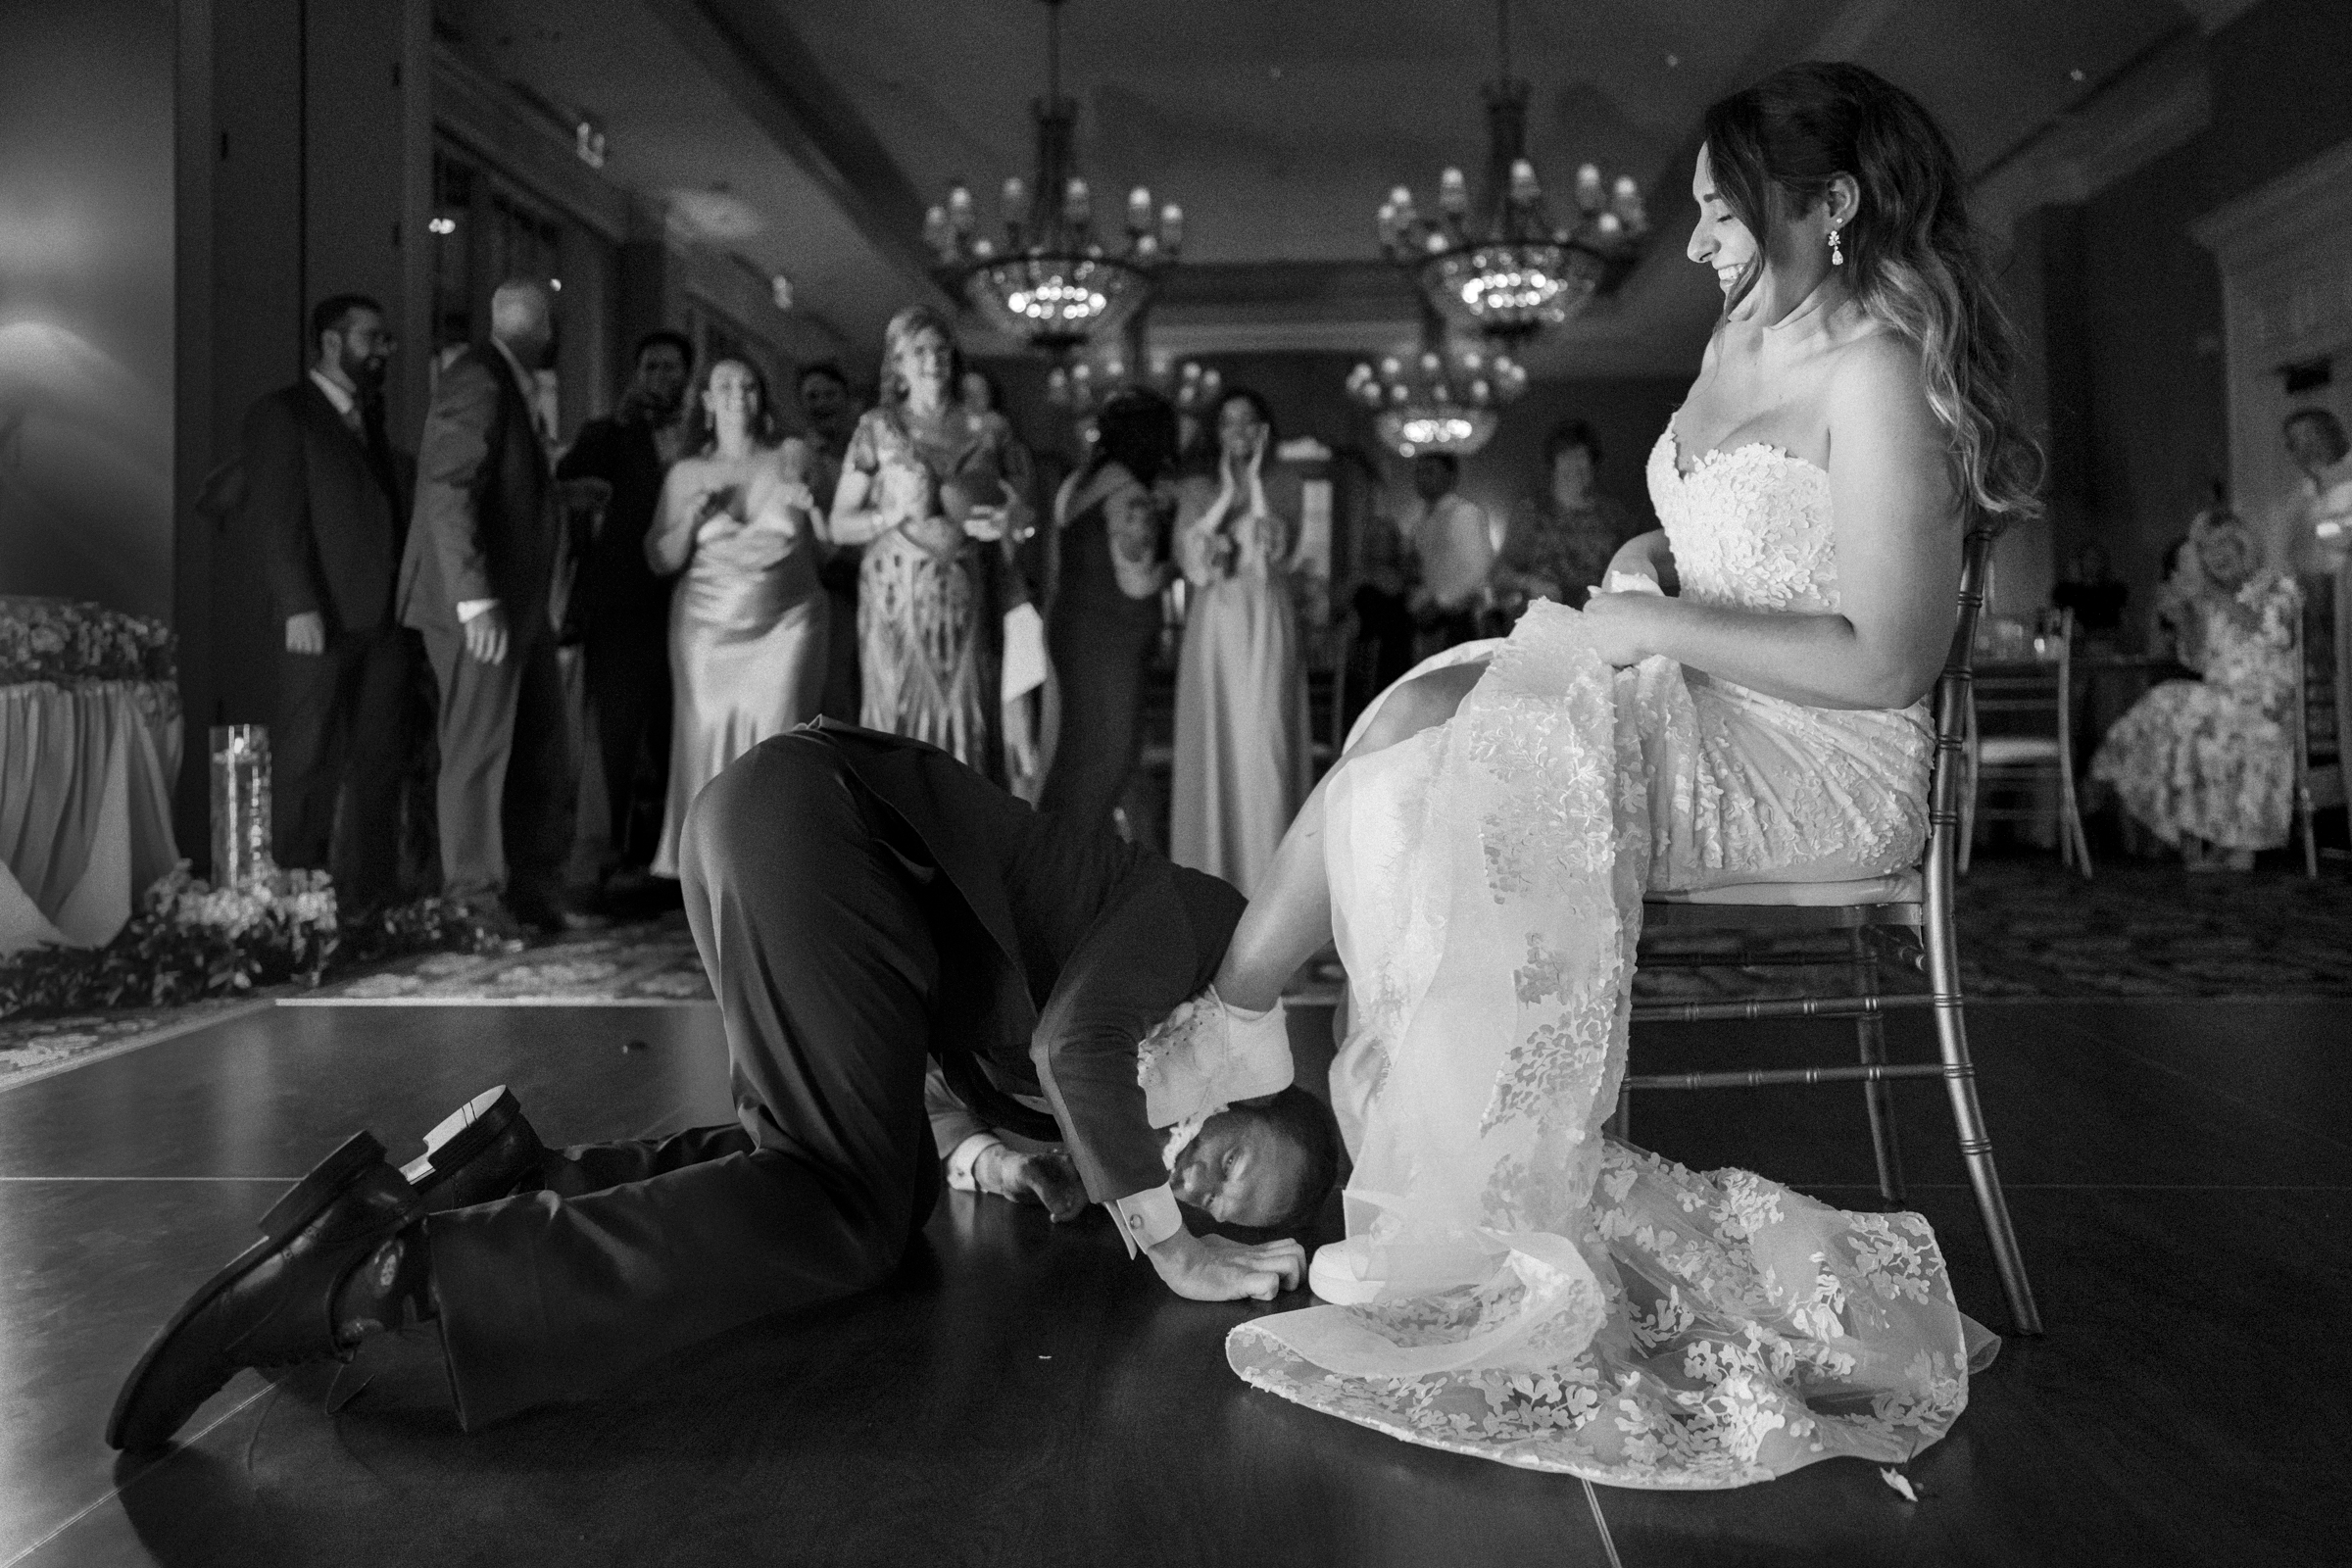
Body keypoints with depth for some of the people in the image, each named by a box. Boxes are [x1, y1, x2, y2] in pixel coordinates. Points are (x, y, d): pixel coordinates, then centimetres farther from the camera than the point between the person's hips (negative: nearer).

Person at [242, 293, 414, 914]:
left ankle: (370, 893, 12)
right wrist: (297, 605, -17)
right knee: (308, 761, -3)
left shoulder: (371, 415, 20)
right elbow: (275, 517, -8)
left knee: (381, 760, 6)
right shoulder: (283, 413, 0)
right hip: (325, 617, -6)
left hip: (386, 615, 6)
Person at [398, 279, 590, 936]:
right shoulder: (477, 379, -13)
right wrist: (476, 599, -25)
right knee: (478, 751, -1)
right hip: (482, 606, -10)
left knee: (545, 751, 12)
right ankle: (475, 901, 10)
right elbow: (447, 490, -22)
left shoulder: (507, 384, 16)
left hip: (517, 601, 10)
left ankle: (536, 892, 20)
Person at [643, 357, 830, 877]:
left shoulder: (793, 457, 8)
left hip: (786, 623, -1)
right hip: (708, 625, 1)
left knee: (775, 734, -12)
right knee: (709, 734, -8)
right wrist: (691, 516, -7)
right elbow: (661, 561, 7)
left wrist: (812, 506, -9)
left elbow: (831, 545, 9)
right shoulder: (686, 473, 11)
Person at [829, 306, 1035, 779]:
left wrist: (1004, 520, -8)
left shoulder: (988, 429, 8)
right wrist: (902, 521, -12)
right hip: (896, 600, -1)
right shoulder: (878, 429, 4)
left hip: (965, 602, 1)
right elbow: (840, 526, 3)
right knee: (900, 722, -3)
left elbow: (1022, 509, 15)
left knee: (965, 723, -1)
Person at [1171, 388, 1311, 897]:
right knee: (1213, 747, 0)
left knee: (1262, 746, -6)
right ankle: (1211, 869, 9)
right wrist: (1227, 492, -5)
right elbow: (1190, 560, -6)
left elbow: (1273, 551, -10)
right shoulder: (1198, 492, 10)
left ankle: (1264, 875, 0)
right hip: (1213, 635, 1)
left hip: (1265, 634, -1)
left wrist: (1255, 483, -5)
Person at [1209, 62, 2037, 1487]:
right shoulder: (1743, 339, 13)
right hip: (1695, 709, 8)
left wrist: (1656, 624, -20)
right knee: (1414, 718, -11)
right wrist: (1645, 562, 1)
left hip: (1828, 764, -8)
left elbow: (1888, 659, -20)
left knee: (1410, 793, -20)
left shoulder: (1879, 369, -15)